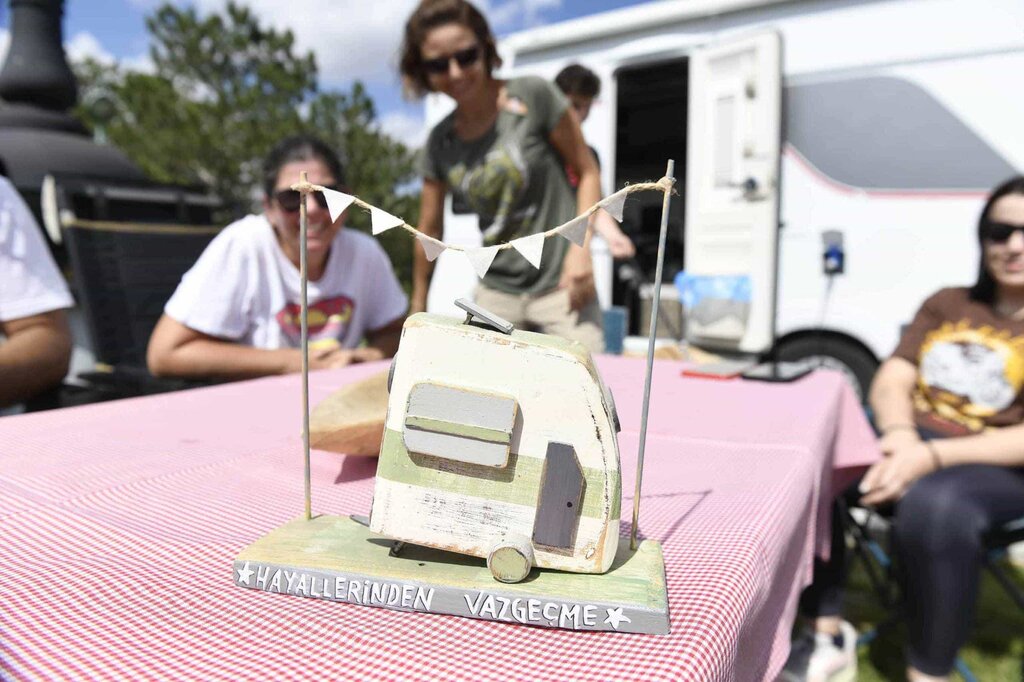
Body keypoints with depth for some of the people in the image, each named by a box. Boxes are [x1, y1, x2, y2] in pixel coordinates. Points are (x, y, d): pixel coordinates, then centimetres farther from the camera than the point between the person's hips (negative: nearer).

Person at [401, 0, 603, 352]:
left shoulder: (532, 96, -8)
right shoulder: (440, 143, 3)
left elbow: (587, 172, -3)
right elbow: (430, 229, 10)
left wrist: (581, 247, -15)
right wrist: (418, 309, 15)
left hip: (560, 283, -3)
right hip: (496, 292, 4)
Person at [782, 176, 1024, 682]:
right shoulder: (946, 304, 14)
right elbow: (890, 381, 4)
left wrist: (933, 455, -27)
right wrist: (899, 434, -19)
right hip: (913, 442, 5)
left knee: (934, 506, -39)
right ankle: (827, 633, -9)